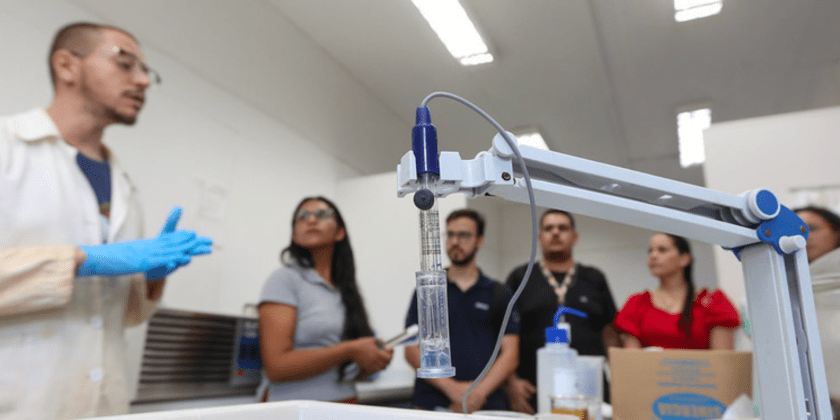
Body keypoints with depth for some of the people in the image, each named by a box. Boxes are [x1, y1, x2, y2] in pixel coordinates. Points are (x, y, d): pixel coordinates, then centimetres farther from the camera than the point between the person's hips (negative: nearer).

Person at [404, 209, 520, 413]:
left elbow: (509, 355, 1)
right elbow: (412, 350, 0)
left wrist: (479, 392, -13)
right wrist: (451, 387, -12)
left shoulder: (499, 294, 8)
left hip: (486, 405, 0)